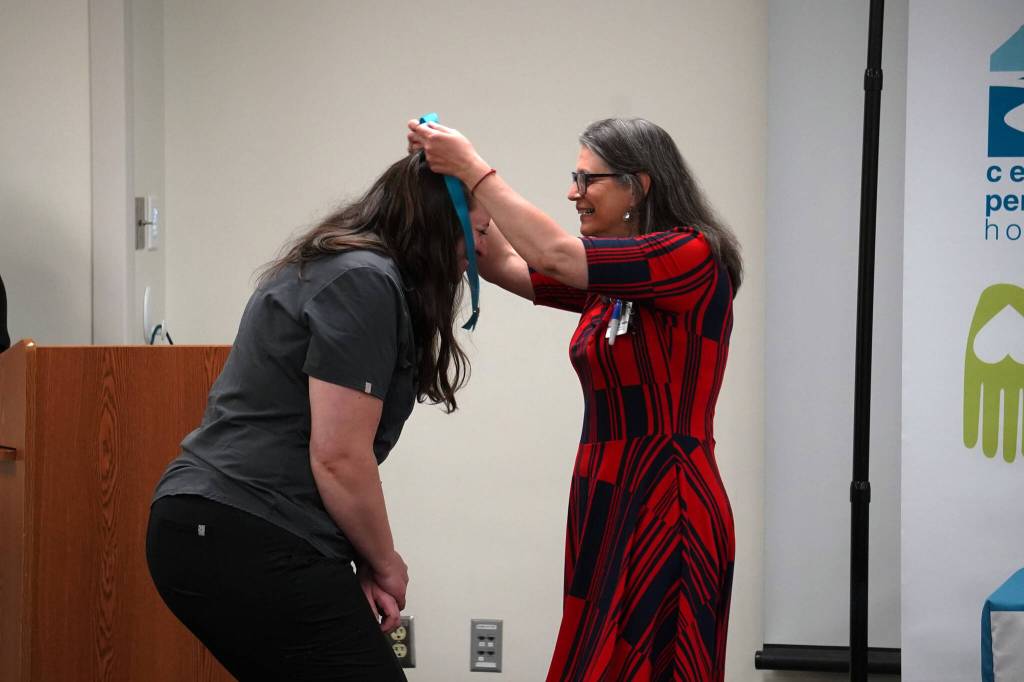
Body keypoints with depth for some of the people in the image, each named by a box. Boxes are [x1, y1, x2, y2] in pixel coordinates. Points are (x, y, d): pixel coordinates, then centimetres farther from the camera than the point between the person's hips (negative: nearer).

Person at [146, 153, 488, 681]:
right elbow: (339, 458, -17)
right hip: (251, 548, -10)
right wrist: (385, 564, -1)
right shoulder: (364, 281, -13)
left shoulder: (330, 267, 18)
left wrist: (361, 564, 12)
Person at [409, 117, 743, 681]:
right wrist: (456, 177, -1)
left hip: (666, 508, -8)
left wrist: (474, 169, -13)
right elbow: (505, 265, 11)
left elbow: (554, 255, -20)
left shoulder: (695, 257, -11)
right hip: (605, 505, 8)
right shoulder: (607, 282, 15)